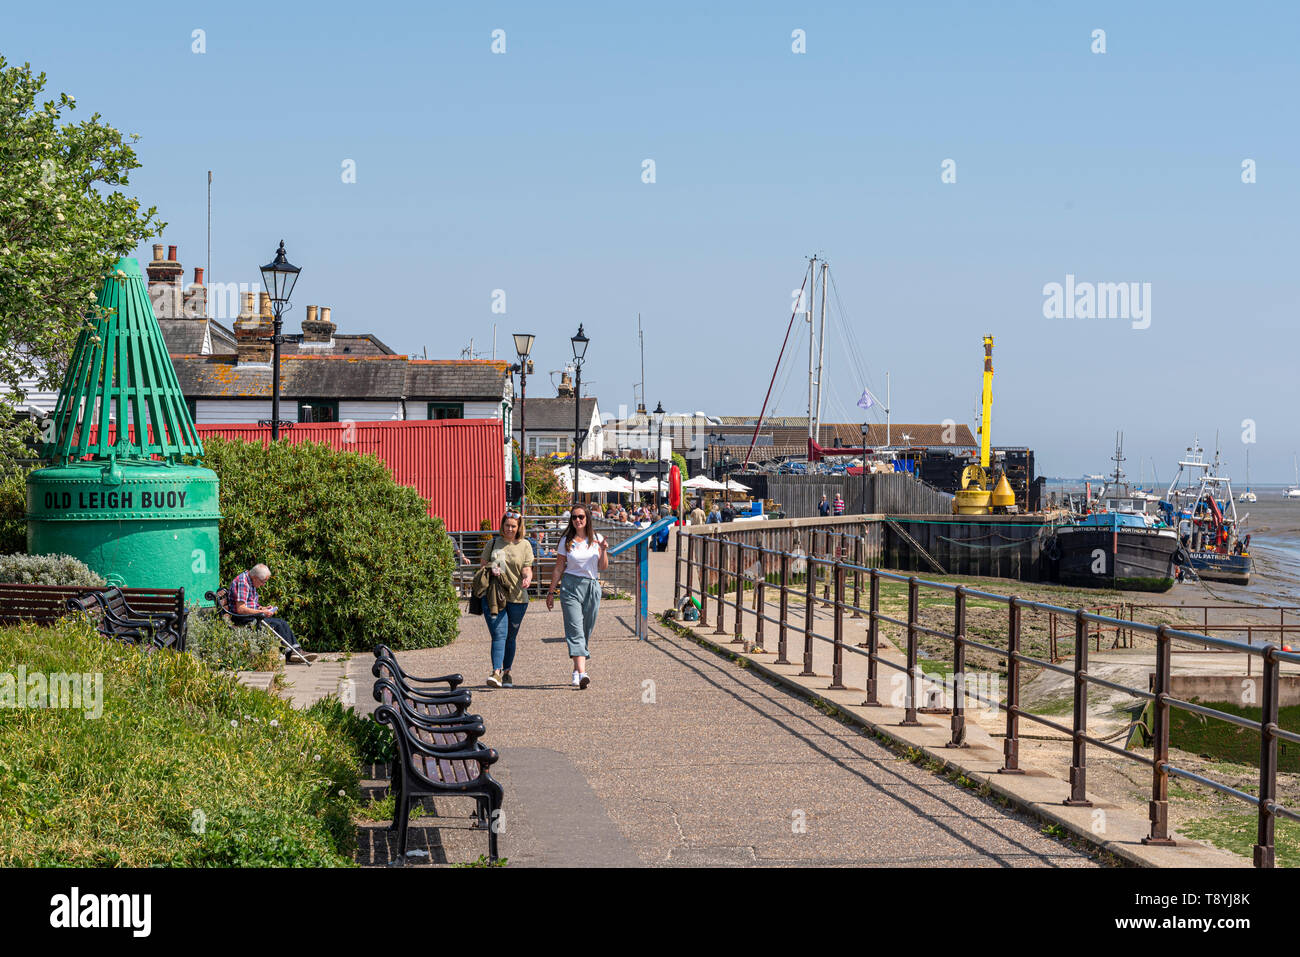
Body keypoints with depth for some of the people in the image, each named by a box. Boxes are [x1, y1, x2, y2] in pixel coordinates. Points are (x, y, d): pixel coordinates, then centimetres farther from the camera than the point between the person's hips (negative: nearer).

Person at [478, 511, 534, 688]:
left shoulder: (525, 545, 8)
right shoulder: (493, 543, 10)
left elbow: (527, 569, 2)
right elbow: (483, 565, 15)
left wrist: (527, 578, -20)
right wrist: (491, 570, -7)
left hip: (517, 597, 1)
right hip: (494, 595, -1)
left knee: (510, 637, 9)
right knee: (499, 634, -14)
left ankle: (506, 672, 23)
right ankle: (496, 672, -22)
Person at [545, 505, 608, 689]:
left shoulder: (596, 539, 7)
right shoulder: (566, 541, 5)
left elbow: (603, 567, 6)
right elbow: (558, 569, 9)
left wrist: (603, 551, -11)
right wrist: (551, 592, 9)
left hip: (592, 586, 2)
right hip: (571, 586, -2)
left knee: (586, 631, 6)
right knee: (575, 630, -14)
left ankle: (577, 670, 19)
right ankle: (582, 673, -25)